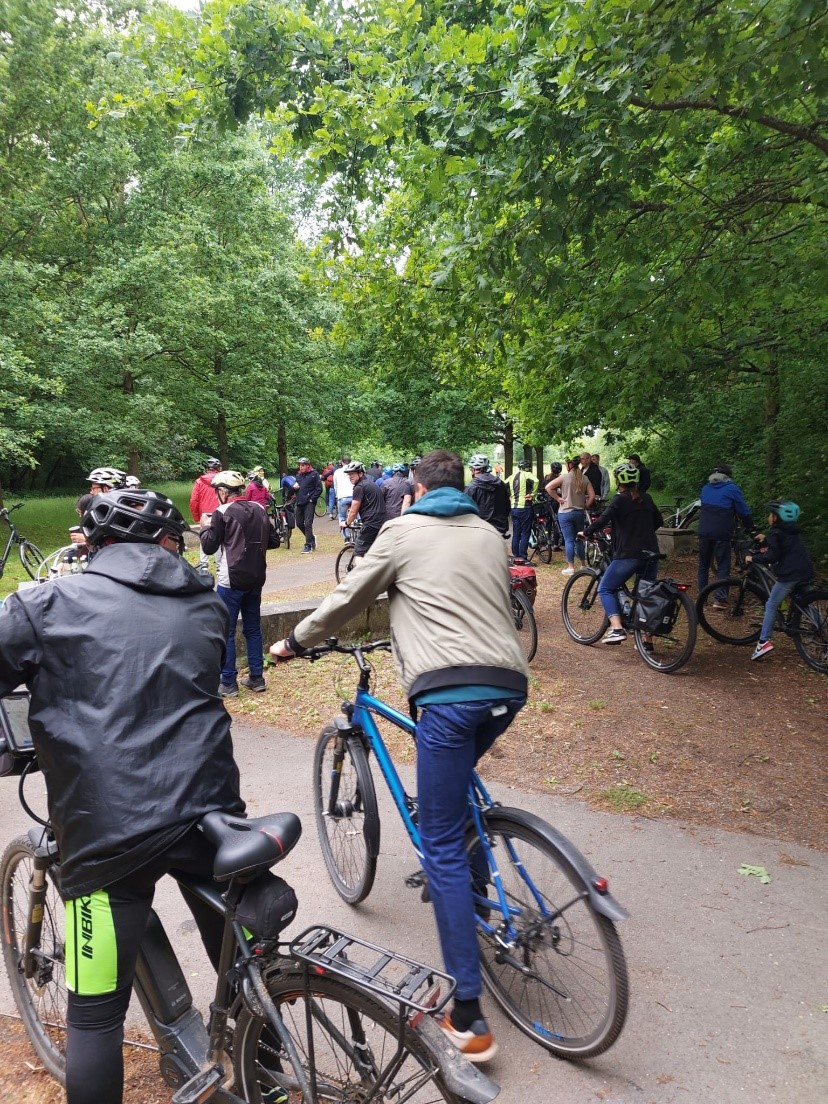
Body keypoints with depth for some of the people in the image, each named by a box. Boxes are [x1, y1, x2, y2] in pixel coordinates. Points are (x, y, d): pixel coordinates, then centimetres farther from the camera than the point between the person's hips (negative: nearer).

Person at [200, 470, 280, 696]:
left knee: (226, 632, 4)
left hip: (231, 581, -6)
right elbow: (274, 541, 10)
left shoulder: (222, 512, -11)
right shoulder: (260, 509, 5)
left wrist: (206, 527, 10)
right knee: (253, 628, 15)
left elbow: (209, 546, -7)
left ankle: (228, 683, 7)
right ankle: (256, 678, 19)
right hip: (256, 579, 6)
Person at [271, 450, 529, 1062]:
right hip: (510, 684, 7)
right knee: (455, 784, 34)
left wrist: (294, 642, 27)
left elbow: (346, 600, 11)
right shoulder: (490, 534, 21)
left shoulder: (404, 531, 7)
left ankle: (470, 1017, 4)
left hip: (449, 690, -6)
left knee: (444, 845, 0)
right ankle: (467, 881, 44)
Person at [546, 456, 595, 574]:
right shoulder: (584, 479, 2)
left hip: (565, 512, -4)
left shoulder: (564, 477, -8)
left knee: (569, 540, -1)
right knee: (579, 539, 17)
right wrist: (585, 506, 10)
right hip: (579, 513, 4)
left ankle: (571, 567, 0)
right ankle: (583, 565, 25)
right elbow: (592, 496, -2)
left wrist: (558, 498, -6)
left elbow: (548, 487, -15)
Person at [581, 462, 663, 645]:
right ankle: (647, 640, 17)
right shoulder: (645, 498, 12)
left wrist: (585, 533, -4)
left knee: (605, 589, 4)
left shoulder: (620, 500, -7)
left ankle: (617, 628, -15)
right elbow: (658, 520, 23)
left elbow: (602, 521, -17)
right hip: (651, 554, 7)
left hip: (628, 554, -7)